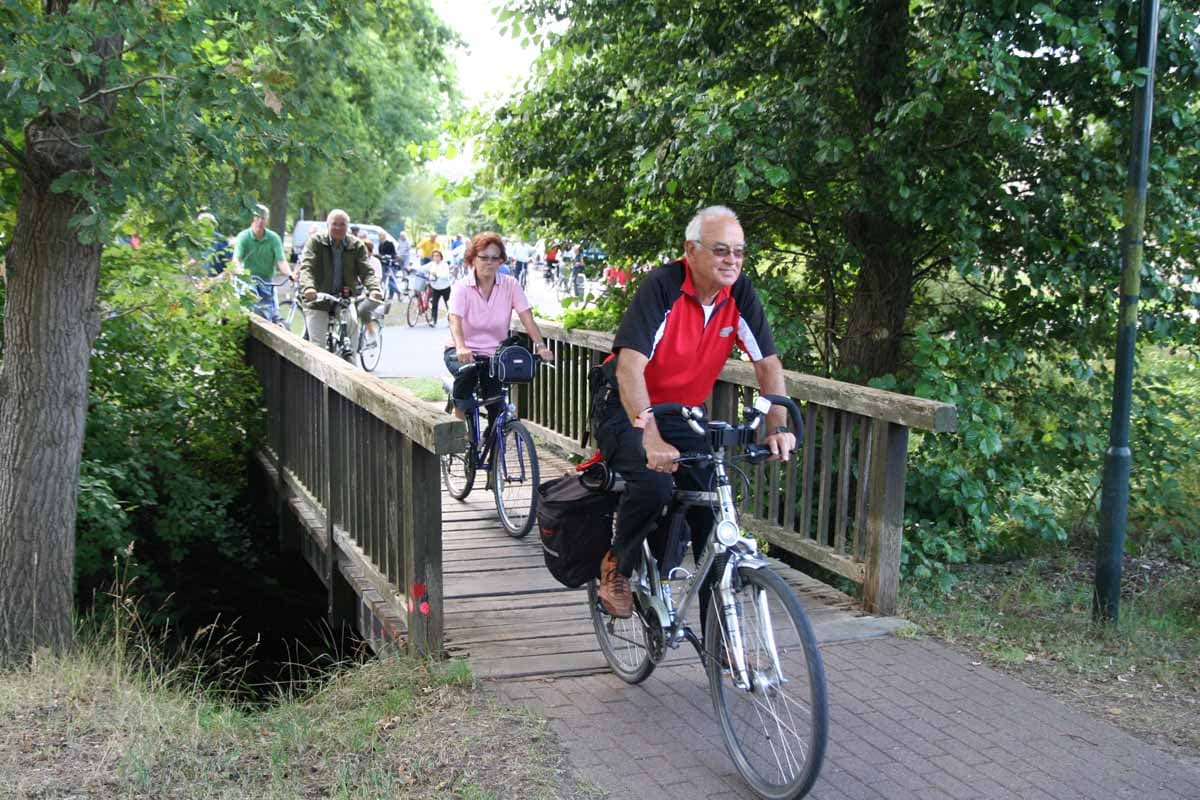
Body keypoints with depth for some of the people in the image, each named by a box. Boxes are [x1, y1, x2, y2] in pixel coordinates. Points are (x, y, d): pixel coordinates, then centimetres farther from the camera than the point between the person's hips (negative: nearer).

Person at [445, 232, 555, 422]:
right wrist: (461, 348, -44)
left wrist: (540, 346, -28)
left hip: (494, 354, 2)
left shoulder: (510, 285, -3)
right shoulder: (462, 286, -9)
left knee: (497, 409, -10)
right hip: (464, 352, -2)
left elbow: (527, 317, -12)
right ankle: (459, 421, -15)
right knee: (467, 370, -35)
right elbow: (455, 320, -24)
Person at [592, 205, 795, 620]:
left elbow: (768, 363, -4)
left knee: (715, 512, -7)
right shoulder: (662, 286, -24)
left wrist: (778, 427, -17)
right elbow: (630, 367, -33)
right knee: (653, 484, -33)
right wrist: (651, 439, -44)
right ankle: (616, 567, -2)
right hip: (627, 409, -5)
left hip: (684, 414, 6)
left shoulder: (740, 293, -8)